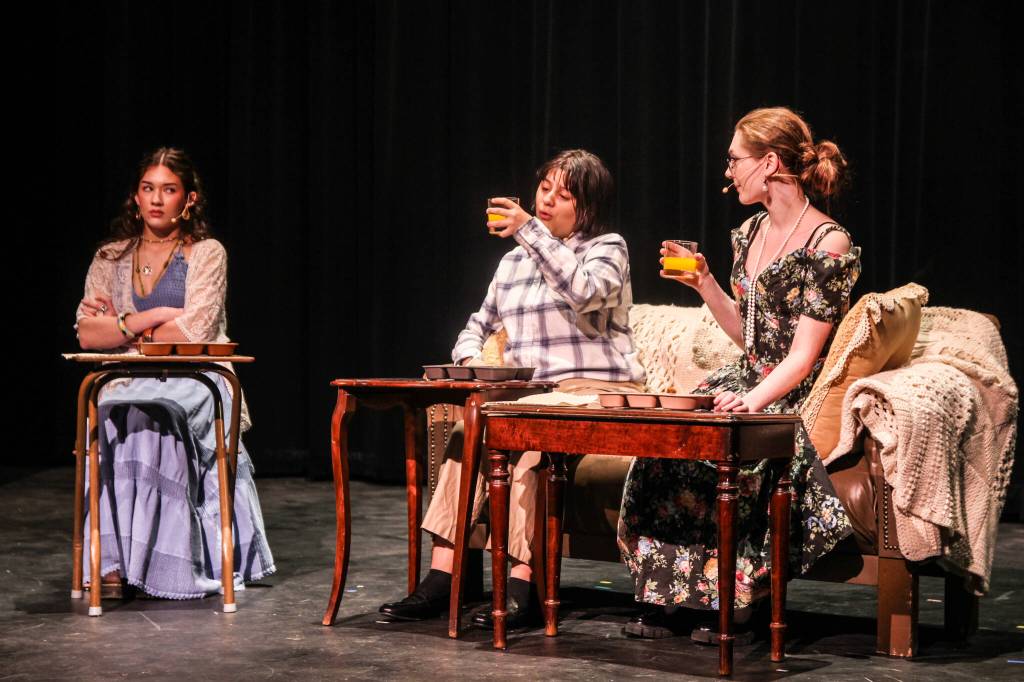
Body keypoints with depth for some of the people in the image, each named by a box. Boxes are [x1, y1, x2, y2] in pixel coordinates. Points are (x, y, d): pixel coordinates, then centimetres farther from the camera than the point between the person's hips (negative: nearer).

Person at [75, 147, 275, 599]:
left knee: (145, 417, -36)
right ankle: (116, 557, -30)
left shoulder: (207, 254, 2)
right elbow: (87, 334, 2)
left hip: (193, 381, -3)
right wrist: (153, 317, -9)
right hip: (129, 383, 3)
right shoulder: (110, 257, 13)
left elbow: (192, 333, -12)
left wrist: (124, 323, -2)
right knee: (115, 418, -33)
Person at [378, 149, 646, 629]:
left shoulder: (607, 248, 5)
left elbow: (585, 292, -18)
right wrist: (471, 359, 5)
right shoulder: (514, 262, 23)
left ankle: (521, 587, -36)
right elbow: (480, 324, 30)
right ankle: (440, 578, -30)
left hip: (595, 391, -5)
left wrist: (529, 230, -20)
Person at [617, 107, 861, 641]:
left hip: (797, 396, -7)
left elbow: (802, 356, -16)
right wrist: (703, 282, 8)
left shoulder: (828, 245, -10)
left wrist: (753, 399, -29)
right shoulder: (749, 234, 13)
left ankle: (727, 596, -19)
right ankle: (675, 599, -18)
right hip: (747, 383, 7)